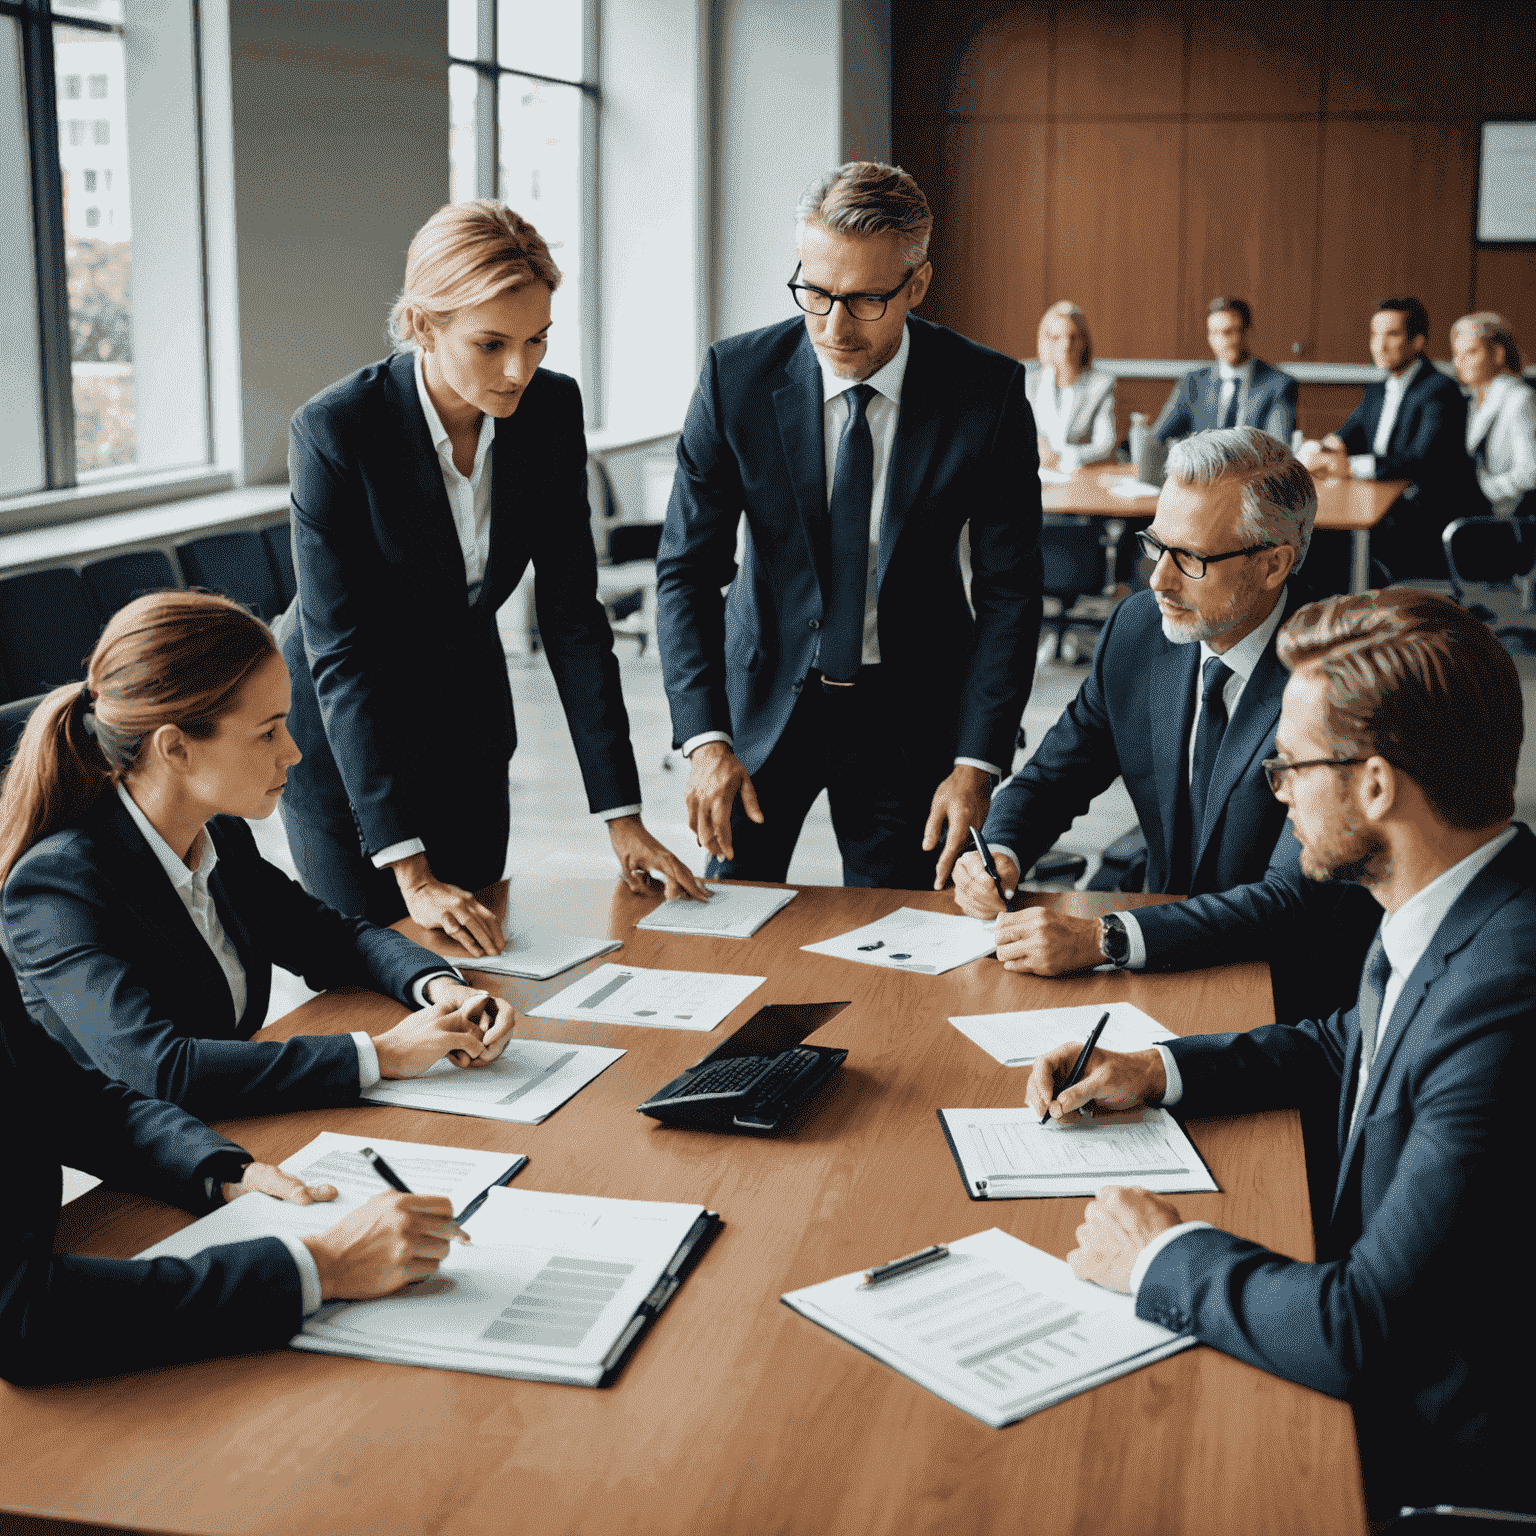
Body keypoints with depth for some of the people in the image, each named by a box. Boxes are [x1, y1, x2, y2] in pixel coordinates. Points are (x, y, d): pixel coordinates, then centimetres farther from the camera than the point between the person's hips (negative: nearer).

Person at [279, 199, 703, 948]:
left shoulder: (552, 410, -13)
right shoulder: (334, 430, -27)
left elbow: (571, 613, -9)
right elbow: (340, 657, -28)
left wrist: (622, 814, -14)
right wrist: (410, 874, -33)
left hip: (466, 723, 4)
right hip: (341, 736, -4)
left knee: (471, 958, 12)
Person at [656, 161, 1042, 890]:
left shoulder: (987, 391, -13)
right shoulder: (737, 375, -12)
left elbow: (1009, 587, -8)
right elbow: (686, 567, -8)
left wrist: (976, 761, -14)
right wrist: (705, 737, -19)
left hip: (908, 712, 0)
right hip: (765, 693, 1)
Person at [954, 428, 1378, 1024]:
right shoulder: (1138, 627, -3)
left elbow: (1300, 896, -27)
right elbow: (1054, 774, 10)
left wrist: (1104, 938, -36)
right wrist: (1000, 852, -13)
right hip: (1172, 954, 6)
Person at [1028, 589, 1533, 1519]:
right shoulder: (1454, 917, -2)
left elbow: (1362, 1331, -33)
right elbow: (1348, 1046, 20)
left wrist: (1162, 1257, -17)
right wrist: (1162, 1072, 8)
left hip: (1429, 1462, -8)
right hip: (1377, 1375, 8)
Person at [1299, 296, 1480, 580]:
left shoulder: (1440, 391, -10)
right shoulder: (1377, 391, 19)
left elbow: (1422, 460, -25)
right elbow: (1346, 437, 16)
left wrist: (1352, 465, -35)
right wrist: (1319, 449, -11)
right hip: (1387, 511, 8)